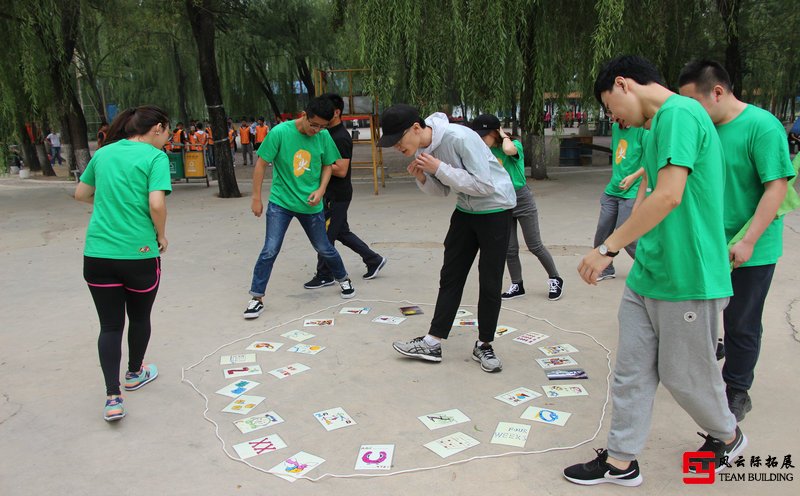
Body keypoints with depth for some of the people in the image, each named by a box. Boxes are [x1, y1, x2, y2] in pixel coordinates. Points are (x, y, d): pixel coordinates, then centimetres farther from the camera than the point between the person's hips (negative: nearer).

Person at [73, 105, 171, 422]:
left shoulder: (103, 153, 10)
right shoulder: (155, 157, -7)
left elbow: (80, 194, 21)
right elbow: (156, 204, -19)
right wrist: (161, 235, -3)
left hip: (98, 253, 4)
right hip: (140, 253, -4)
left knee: (110, 325, 8)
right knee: (139, 317, 19)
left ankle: (112, 398, 1)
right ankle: (135, 374, 39)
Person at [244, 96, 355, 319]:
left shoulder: (324, 136, -6)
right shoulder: (280, 132, -16)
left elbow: (327, 165, 8)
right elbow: (261, 164, -9)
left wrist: (320, 190, -9)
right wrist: (256, 198, -7)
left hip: (310, 204, 3)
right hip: (280, 202, -2)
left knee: (324, 248, 15)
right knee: (270, 250, -8)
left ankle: (343, 279, 41)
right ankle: (257, 298, 6)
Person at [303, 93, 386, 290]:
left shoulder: (341, 138, -19)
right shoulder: (328, 133, 11)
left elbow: (341, 170, -25)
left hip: (337, 196, -10)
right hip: (330, 193, 10)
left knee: (325, 236, 0)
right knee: (342, 232, 17)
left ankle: (324, 276, 14)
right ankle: (373, 260, 25)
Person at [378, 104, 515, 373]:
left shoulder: (460, 137, -28)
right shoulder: (422, 148, -5)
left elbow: (485, 185, -29)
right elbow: (442, 190, 5)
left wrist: (439, 168, -30)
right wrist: (422, 178, -16)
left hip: (495, 209, -7)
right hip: (465, 210, 7)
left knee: (490, 282, -1)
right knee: (450, 276, 7)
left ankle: (483, 345, 16)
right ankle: (432, 343, 13)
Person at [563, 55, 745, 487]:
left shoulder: (679, 114, -16)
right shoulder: (658, 125, 14)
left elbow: (668, 196, -26)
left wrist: (608, 247, -22)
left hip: (686, 277, -9)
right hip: (647, 274, 9)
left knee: (684, 375, 11)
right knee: (632, 370, 10)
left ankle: (727, 436, 39)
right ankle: (621, 461, 22)